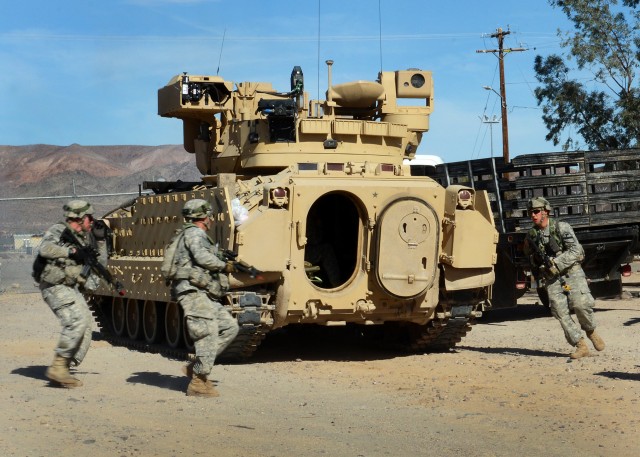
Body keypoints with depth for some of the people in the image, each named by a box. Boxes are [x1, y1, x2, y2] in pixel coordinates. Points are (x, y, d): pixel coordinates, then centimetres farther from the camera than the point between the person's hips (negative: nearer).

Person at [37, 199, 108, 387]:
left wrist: (101, 241, 10)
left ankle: (63, 370, 6)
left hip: (72, 289, 8)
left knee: (84, 330, 0)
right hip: (55, 287, -8)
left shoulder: (84, 238, 17)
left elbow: (101, 263, 22)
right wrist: (73, 252, -28)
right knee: (77, 320, -25)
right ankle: (58, 367, -22)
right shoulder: (58, 231, -6)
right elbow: (45, 249, -26)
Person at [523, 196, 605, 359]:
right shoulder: (531, 236, 9)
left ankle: (591, 332, 10)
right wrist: (539, 278, 18)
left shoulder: (562, 227, -5)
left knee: (580, 304, -19)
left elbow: (575, 250, -13)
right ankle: (581, 346, -5)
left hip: (571, 272, -3)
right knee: (560, 311, -11)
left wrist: (557, 264, -21)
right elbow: (532, 259, 24)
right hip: (551, 278, 4)